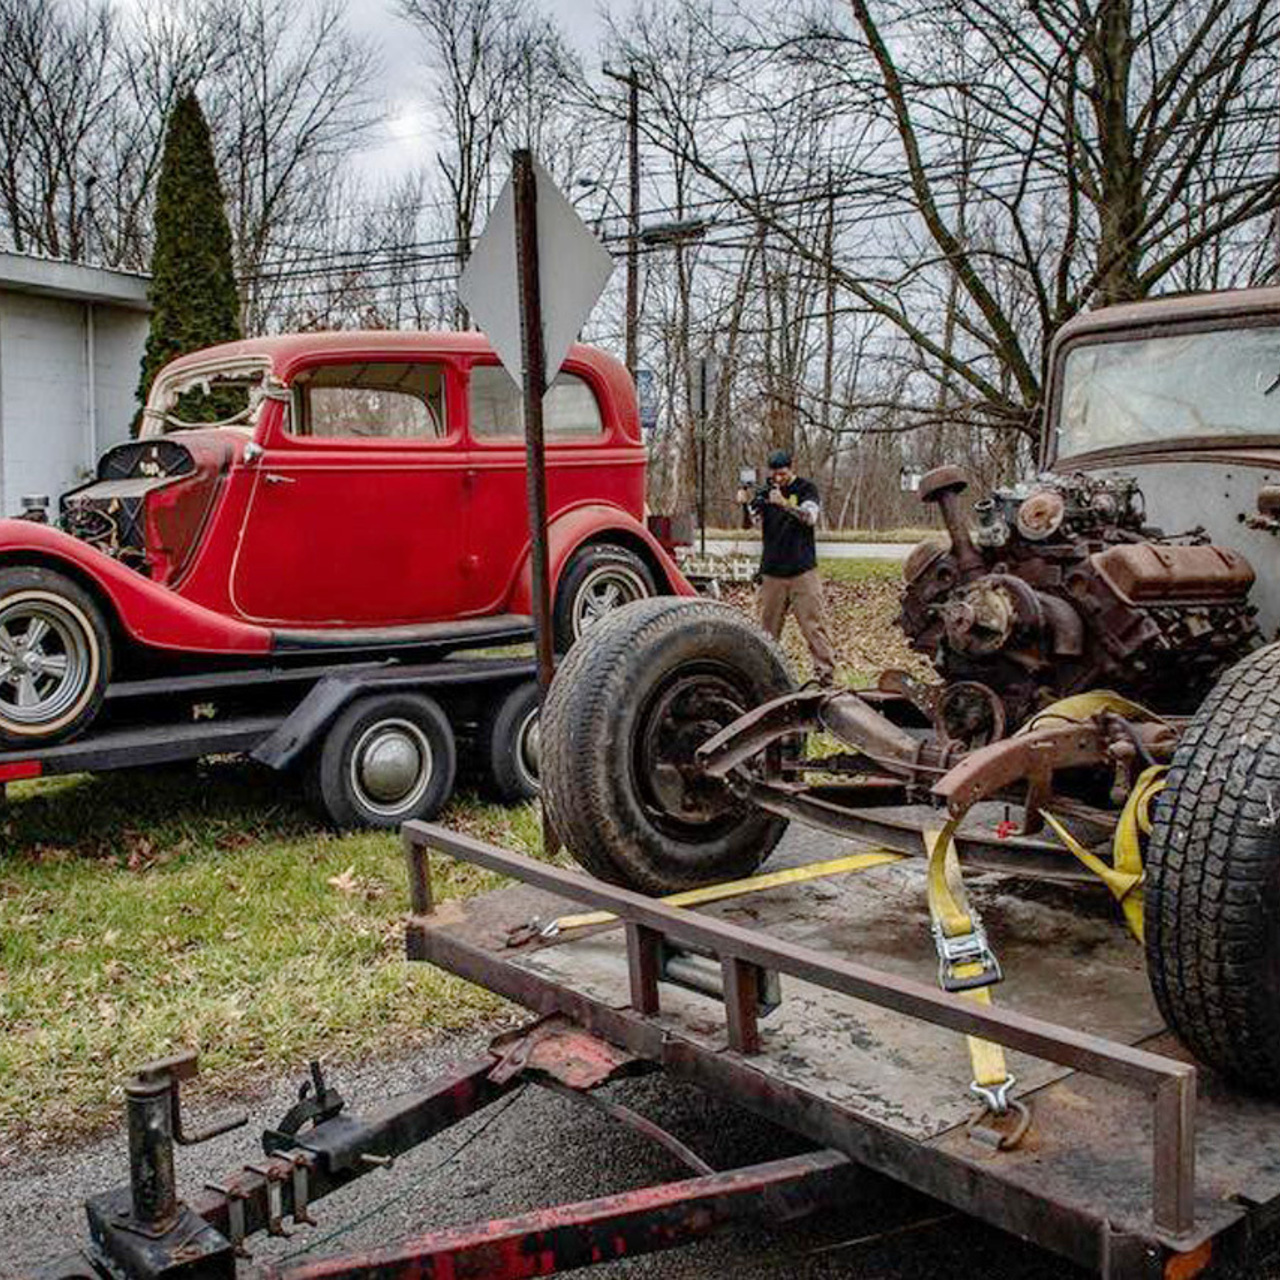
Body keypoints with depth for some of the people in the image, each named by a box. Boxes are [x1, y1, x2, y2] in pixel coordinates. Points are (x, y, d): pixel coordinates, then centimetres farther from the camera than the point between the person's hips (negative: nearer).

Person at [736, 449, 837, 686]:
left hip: (802, 571, -3)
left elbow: (810, 516, -16)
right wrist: (749, 503, -20)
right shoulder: (765, 490, 11)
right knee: (767, 627, 5)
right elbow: (759, 522, 0)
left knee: (813, 624, -6)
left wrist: (784, 504, -32)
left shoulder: (806, 488, 1)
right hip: (772, 572, 3)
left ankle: (825, 673, -4)